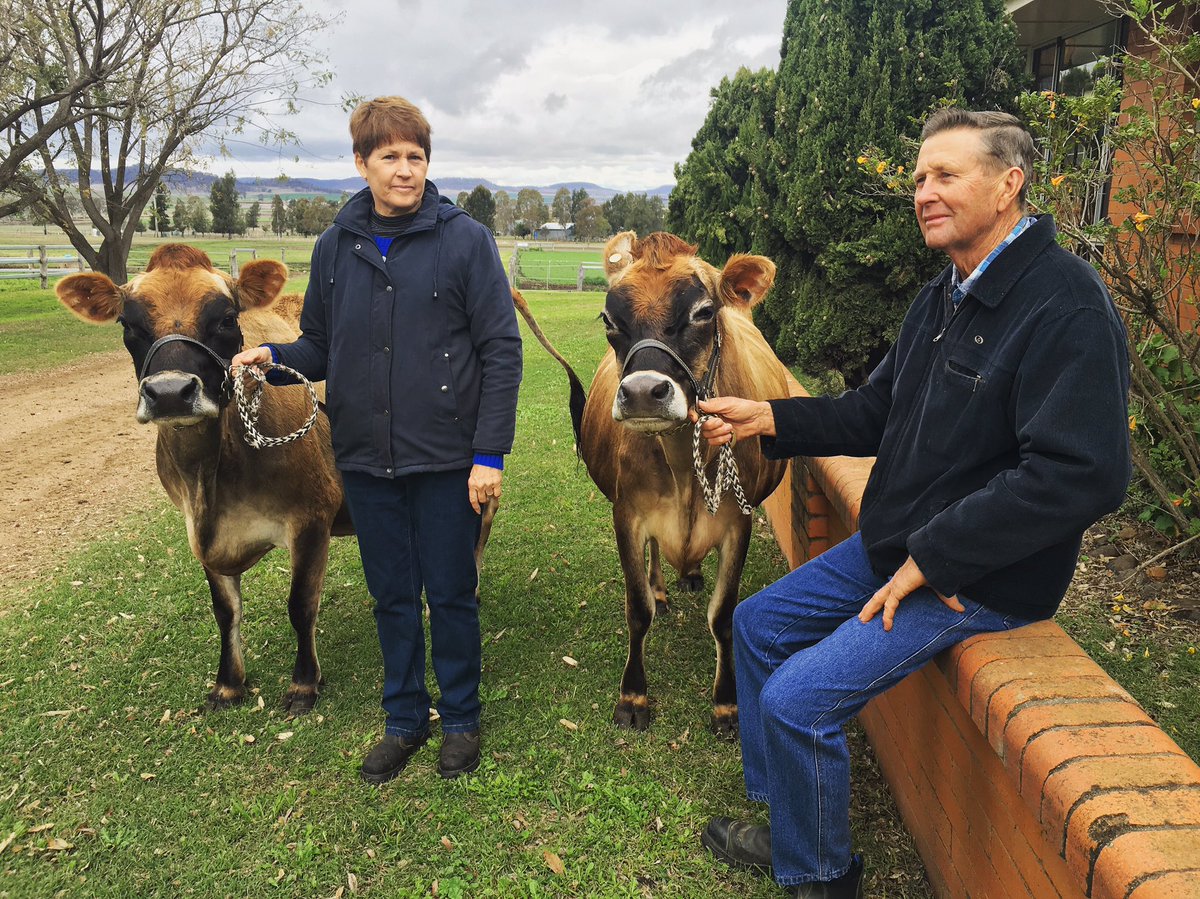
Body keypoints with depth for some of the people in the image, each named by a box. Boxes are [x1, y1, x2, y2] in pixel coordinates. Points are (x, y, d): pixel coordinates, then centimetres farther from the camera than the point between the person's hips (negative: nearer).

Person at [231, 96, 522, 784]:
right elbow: (323, 348, 13)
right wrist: (276, 358, -10)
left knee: (451, 594, 8)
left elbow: (502, 350, -8)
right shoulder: (336, 247, 6)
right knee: (392, 596, 14)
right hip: (366, 460, 4)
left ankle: (461, 719, 28)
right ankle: (405, 720, 32)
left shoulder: (465, 239, -6)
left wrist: (490, 454, -13)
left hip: (447, 460, -3)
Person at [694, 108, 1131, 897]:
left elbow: (1082, 475, -29)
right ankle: (784, 824, 29)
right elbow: (875, 416, 13)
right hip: (891, 545, 10)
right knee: (759, 625, 13)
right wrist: (769, 417, -2)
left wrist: (931, 559, -24)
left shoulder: (1067, 305, -21)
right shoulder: (942, 300, 10)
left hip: (983, 579, -10)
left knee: (797, 699, -15)